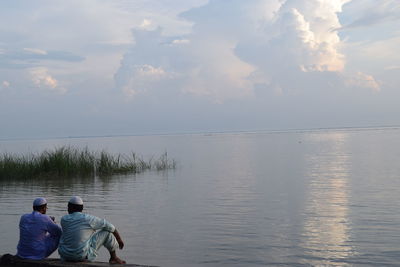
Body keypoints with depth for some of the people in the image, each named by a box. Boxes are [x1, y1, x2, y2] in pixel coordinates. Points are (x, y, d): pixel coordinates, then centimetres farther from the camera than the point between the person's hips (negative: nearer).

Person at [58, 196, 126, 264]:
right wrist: (119, 239, 14)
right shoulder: (88, 219, -9)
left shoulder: (64, 219, 0)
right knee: (107, 230, 6)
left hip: (65, 256, 4)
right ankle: (113, 258, 18)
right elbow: (108, 226, -1)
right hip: (83, 255, -4)